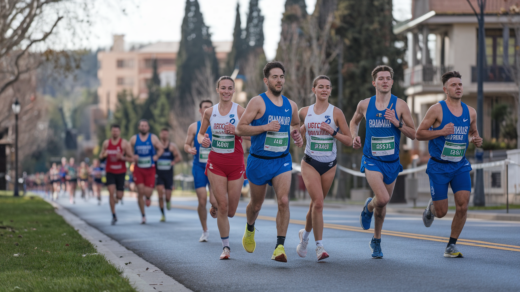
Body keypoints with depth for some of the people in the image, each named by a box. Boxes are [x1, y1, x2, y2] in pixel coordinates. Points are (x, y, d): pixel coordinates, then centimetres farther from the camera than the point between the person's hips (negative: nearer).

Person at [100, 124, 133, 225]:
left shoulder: (124, 143, -5)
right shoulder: (106, 143, 3)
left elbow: (131, 158, -4)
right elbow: (101, 156, 13)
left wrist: (122, 157, -23)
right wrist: (104, 155, -11)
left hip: (121, 172, -1)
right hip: (110, 172, 1)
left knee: (119, 196, 2)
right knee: (111, 193, -13)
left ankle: (116, 197, 41)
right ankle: (114, 216, -5)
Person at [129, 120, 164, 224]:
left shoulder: (153, 138, 4)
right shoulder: (134, 139, 5)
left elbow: (161, 148, 10)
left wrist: (156, 156, -6)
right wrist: (133, 157, -7)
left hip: (150, 168, 0)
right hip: (138, 168, 0)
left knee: (148, 191, -9)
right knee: (140, 191, -7)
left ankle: (148, 197, 32)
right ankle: (143, 215, 4)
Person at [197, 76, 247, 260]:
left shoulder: (239, 111, -4)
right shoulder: (210, 112, 4)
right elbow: (201, 133, 16)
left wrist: (236, 131, -25)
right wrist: (202, 140, -7)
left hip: (235, 163, -1)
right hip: (216, 163, 1)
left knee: (231, 210, 3)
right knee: (222, 205, -6)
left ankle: (216, 208, 40)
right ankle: (226, 246, 5)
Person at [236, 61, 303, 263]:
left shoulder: (291, 105, 7)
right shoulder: (258, 102, -8)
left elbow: (296, 125, 27)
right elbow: (240, 128, -13)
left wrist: (297, 135, 5)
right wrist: (265, 127, -23)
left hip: (282, 161, 3)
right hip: (259, 161, -2)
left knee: (284, 200, -17)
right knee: (256, 204, 13)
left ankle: (280, 247, -16)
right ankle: (250, 229, 47)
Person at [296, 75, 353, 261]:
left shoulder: (336, 113, -3)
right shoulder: (304, 112, 1)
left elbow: (349, 141, -2)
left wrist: (333, 132, -16)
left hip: (329, 165, 1)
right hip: (310, 162, -1)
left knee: (316, 204, 12)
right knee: (318, 202, -17)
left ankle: (305, 234, 39)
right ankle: (319, 246, -12)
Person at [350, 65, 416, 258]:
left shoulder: (400, 105, -4)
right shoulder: (364, 105, 0)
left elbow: (413, 134, -2)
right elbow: (354, 121, 21)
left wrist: (397, 123, -18)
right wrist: (354, 136, 1)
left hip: (392, 161, 2)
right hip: (372, 160, -2)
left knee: (383, 203, 13)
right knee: (383, 198, -22)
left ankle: (376, 241, 34)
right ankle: (369, 207, 15)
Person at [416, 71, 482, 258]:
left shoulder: (470, 112, 5)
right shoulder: (437, 110, -9)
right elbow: (419, 133, -9)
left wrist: (476, 140, -2)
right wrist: (441, 132, -22)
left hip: (461, 166, 3)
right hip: (439, 167, -3)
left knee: (463, 205, -12)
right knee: (441, 212, -1)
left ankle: (451, 246, 3)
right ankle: (431, 207, 38)